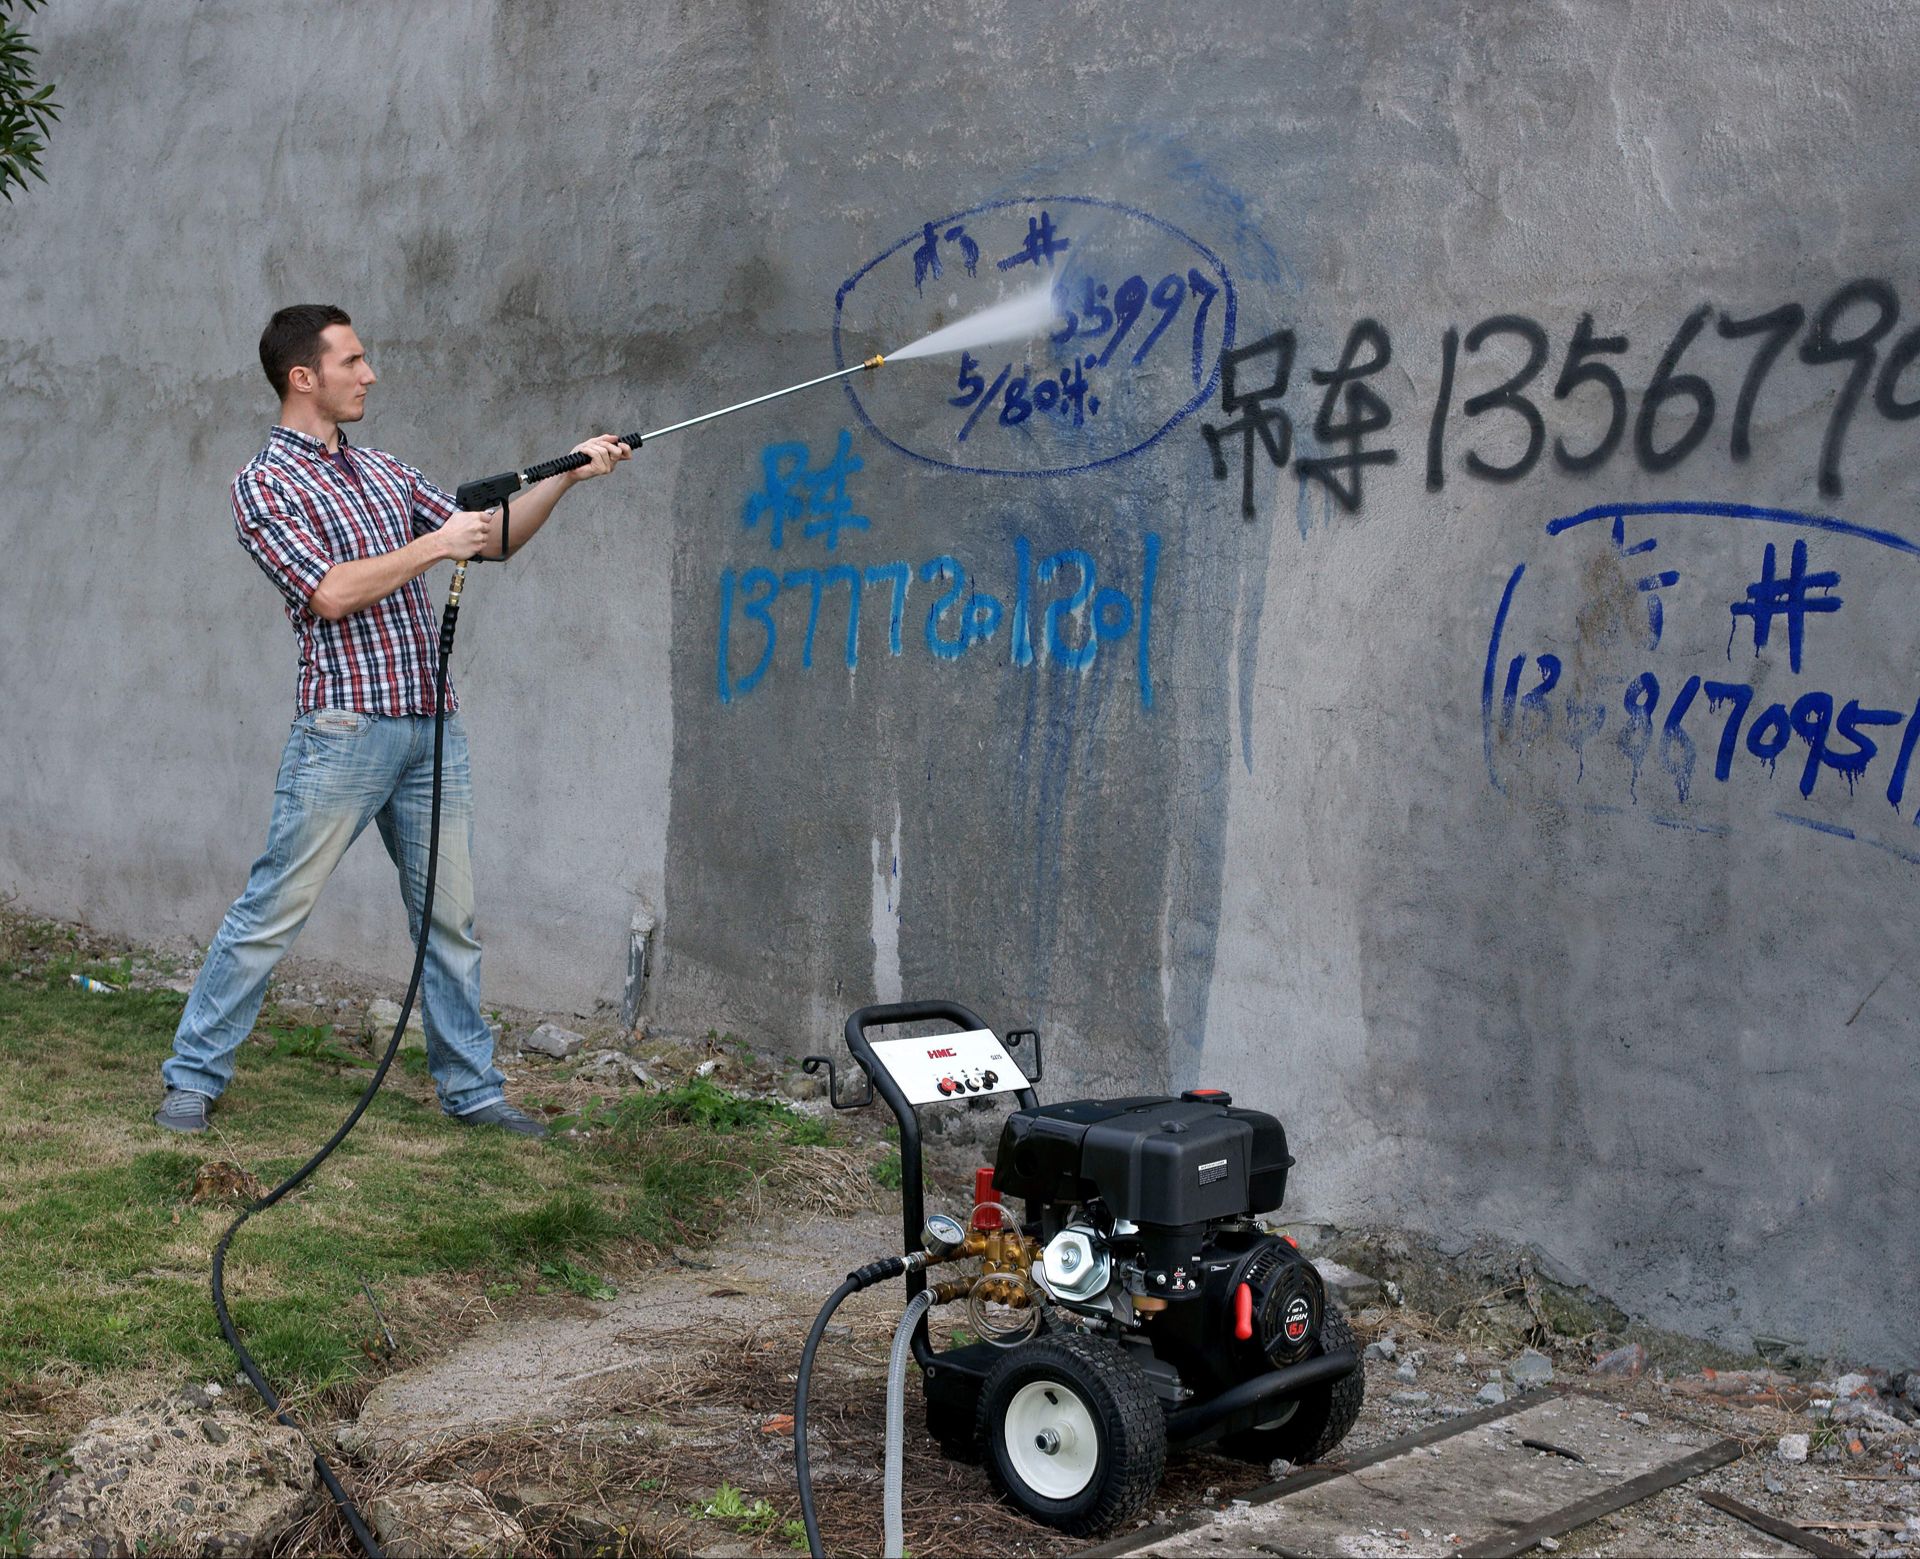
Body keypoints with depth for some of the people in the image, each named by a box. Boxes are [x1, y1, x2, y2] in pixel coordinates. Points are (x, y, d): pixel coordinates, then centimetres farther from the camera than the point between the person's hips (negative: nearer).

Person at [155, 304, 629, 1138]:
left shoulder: (384, 471, 17)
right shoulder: (263, 484, -4)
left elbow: (492, 539, 18)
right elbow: (331, 593, -16)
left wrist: (567, 475, 8)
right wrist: (433, 545, -12)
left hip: (432, 725, 6)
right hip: (344, 729, -6)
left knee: (449, 916, 10)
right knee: (273, 909, -1)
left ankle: (471, 1087, 18)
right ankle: (193, 1076, 12)